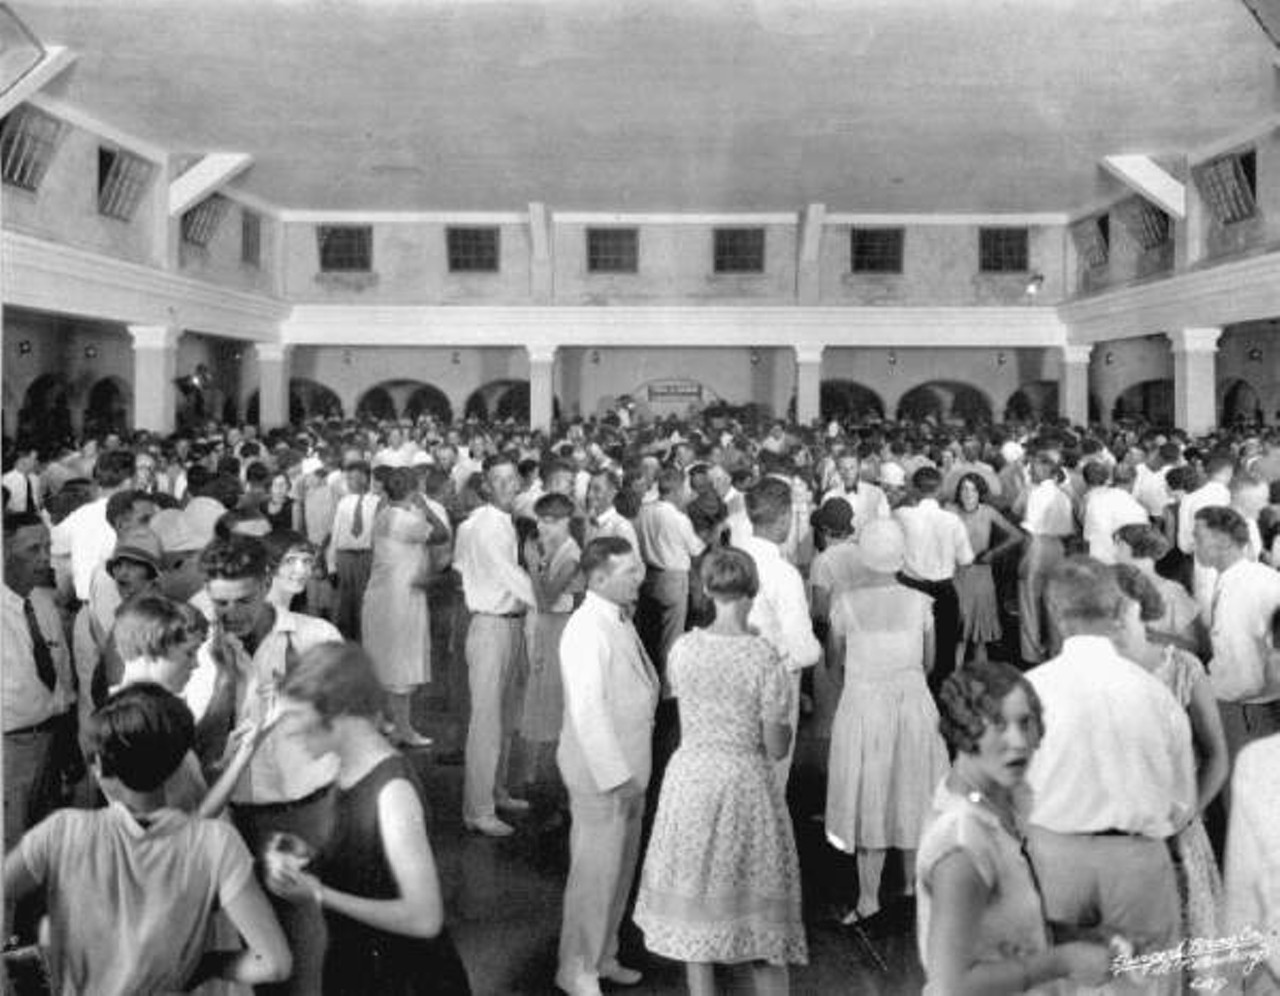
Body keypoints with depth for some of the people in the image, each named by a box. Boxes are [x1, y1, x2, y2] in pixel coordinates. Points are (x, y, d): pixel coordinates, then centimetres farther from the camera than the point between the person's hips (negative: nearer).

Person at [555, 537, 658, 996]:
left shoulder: (620, 621, 9)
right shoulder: (587, 630, -21)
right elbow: (587, 712, -24)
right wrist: (615, 776, -22)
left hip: (628, 771, 9)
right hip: (601, 774, -9)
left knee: (621, 868, 19)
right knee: (595, 872, 3)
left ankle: (603, 955, 35)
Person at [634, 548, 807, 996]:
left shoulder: (683, 648, -7)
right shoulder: (764, 656, -16)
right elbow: (776, 747, -11)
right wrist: (786, 722, 8)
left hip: (690, 778, 3)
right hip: (746, 781, -3)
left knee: (695, 904, 16)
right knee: (758, 903, 14)